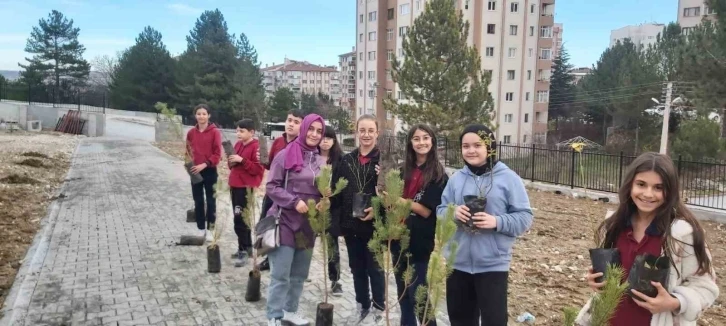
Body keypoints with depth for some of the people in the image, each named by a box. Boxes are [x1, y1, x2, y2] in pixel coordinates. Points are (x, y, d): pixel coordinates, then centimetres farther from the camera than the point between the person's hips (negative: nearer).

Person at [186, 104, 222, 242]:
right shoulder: (191, 132, 4)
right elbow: (188, 151, 14)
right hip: (195, 171, 4)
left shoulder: (215, 132, -8)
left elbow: (217, 154, -10)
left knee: (210, 200, 5)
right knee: (198, 201, 10)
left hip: (210, 171, -4)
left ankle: (210, 229, 15)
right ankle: (201, 229, 21)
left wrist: (204, 165, -18)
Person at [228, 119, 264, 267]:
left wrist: (242, 160, -23)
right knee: (242, 219, 14)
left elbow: (258, 169, -18)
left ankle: (243, 251, 0)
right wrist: (231, 162, 2)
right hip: (235, 186, 9)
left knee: (240, 221, -9)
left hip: (246, 188, -9)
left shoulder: (256, 147, -13)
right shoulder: (238, 144, 13)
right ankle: (247, 247, 24)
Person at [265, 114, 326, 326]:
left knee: (300, 274, 15)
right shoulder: (285, 155, -8)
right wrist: (295, 202, -19)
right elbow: (271, 187, -9)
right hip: (286, 222, -6)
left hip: (309, 224, 6)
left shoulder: (320, 161, 7)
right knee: (280, 275, -2)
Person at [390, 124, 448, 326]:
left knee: (417, 294, 2)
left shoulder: (438, 175, -8)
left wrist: (398, 199, -20)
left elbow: (426, 211, -15)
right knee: (403, 292, 15)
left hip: (420, 242, -5)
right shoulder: (404, 170, 7)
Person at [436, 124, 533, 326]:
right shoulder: (456, 178, 5)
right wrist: (453, 213, -15)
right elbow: (440, 210, 7)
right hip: (458, 262, 4)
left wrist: (497, 222, -23)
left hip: (493, 264, -4)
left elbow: (525, 217, -7)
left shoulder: (508, 178, -6)